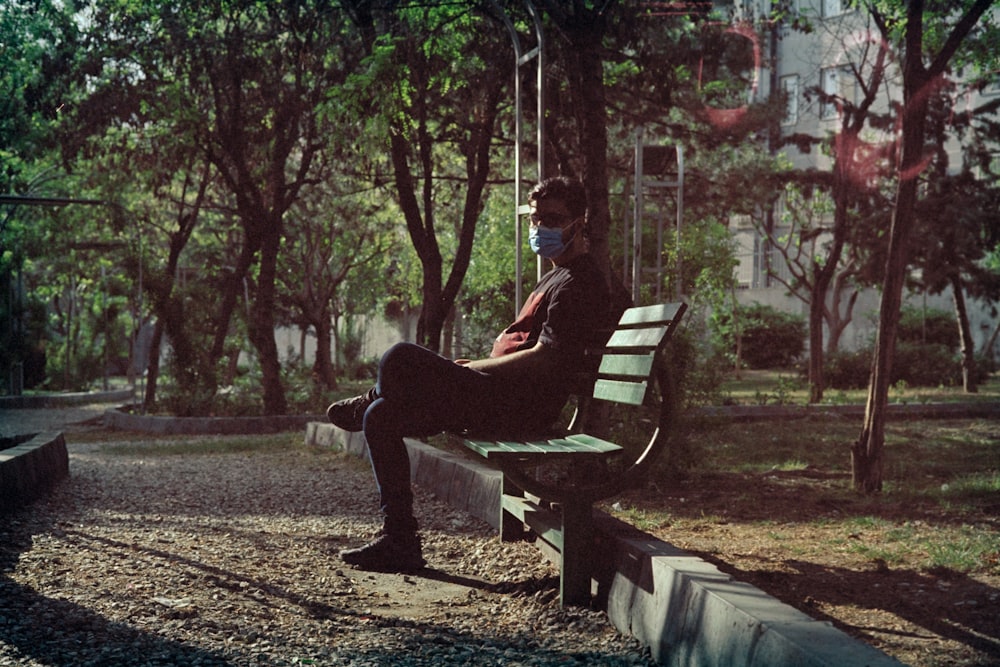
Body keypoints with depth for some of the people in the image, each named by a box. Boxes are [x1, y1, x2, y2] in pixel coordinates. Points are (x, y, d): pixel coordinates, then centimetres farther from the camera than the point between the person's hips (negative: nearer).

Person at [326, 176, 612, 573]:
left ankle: (365, 406, 11)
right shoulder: (558, 276, 24)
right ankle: (399, 543, 6)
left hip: (518, 407, -11)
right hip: (509, 399, 11)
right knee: (383, 417, 7)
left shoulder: (577, 283, -10)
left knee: (399, 359, -21)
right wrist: (477, 368, 13)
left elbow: (543, 359, -20)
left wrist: (471, 369, -11)